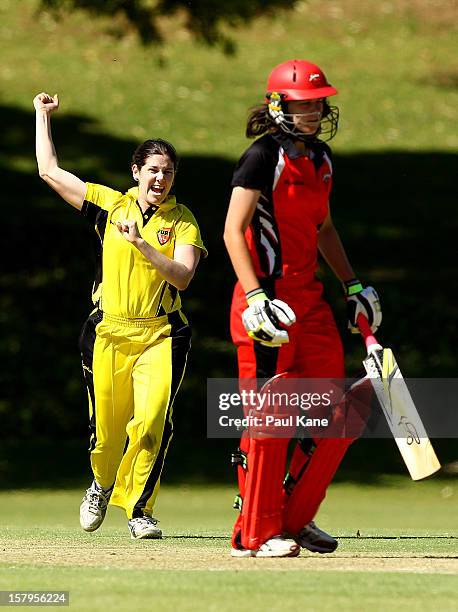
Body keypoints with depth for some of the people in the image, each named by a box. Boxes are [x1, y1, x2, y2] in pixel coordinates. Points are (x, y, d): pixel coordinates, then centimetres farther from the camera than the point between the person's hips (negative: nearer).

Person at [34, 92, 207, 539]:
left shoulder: (182, 222, 2)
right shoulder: (111, 204, 7)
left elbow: (182, 276, -13)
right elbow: (49, 171, 9)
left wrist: (142, 244, -23)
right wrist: (43, 116, 14)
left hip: (161, 337, -1)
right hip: (110, 334, 2)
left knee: (152, 421, -18)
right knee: (107, 426, 6)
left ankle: (138, 507, -4)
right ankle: (102, 485, 37)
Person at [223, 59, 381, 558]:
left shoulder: (320, 157, 14)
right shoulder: (264, 156, -10)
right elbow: (234, 231, -16)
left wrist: (353, 286, 24)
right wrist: (255, 298, -25)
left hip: (309, 296, 8)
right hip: (268, 297, -8)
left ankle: (294, 519, 19)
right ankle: (254, 534, 0)